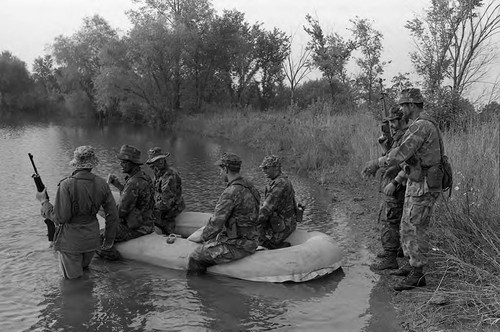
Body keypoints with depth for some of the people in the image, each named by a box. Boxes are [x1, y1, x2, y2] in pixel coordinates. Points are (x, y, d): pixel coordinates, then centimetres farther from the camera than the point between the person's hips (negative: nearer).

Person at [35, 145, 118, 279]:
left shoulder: (67, 185, -21)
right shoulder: (101, 184, -8)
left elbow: (59, 218, -20)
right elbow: (113, 215, -2)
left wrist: (44, 201, -4)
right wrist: (109, 239, 12)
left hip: (71, 239, -4)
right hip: (92, 237, 4)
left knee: (73, 276, 13)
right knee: (84, 268, 28)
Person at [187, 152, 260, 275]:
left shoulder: (231, 192, -21)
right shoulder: (248, 186, 9)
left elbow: (216, 222, -18)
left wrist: (203, 238, 0)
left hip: (238, 245, -10)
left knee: (195, 257, -6)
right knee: (207, 245, 24)